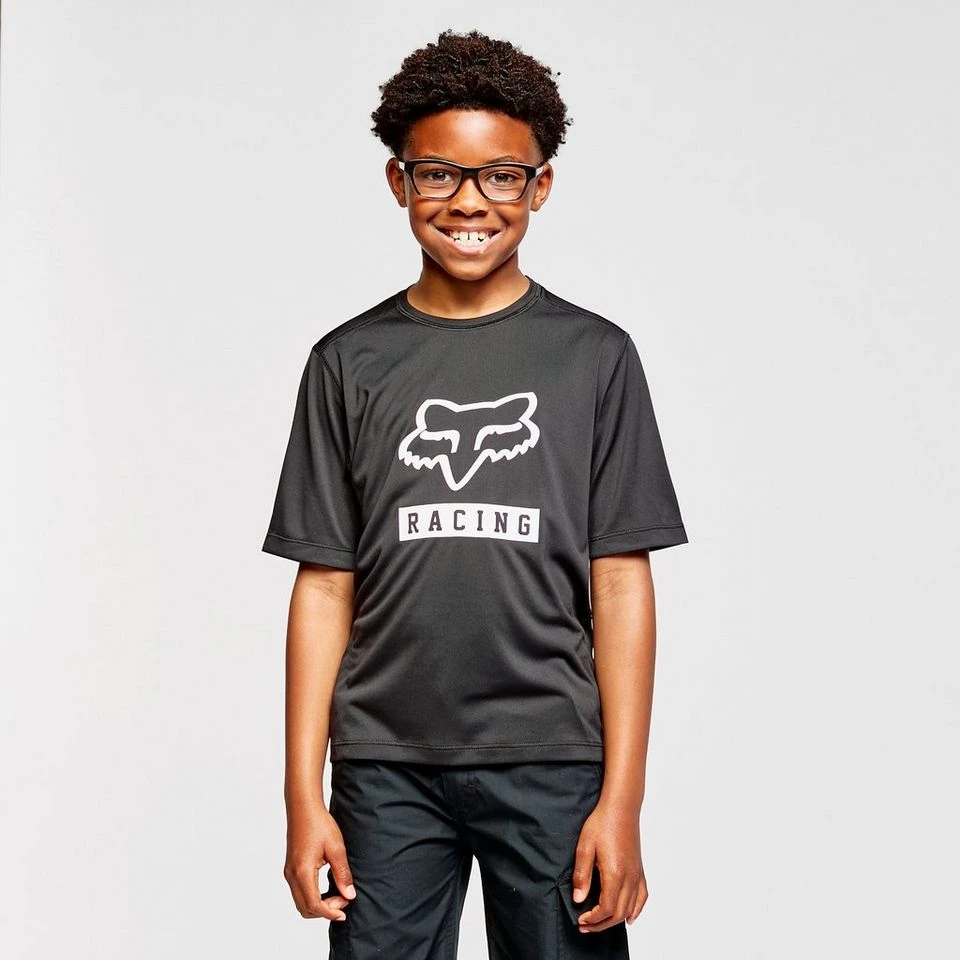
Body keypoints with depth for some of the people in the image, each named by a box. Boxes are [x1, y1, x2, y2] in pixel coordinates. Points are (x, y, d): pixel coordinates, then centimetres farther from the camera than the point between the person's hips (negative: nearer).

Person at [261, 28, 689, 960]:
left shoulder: (594, 357, 3)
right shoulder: (349, 362, 6)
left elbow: (621, 583, 1)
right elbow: (325, 587, 5)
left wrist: (622, 801, -5)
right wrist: (304, 797, 0)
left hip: (552, 766, -1)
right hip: (385, 770, 1)